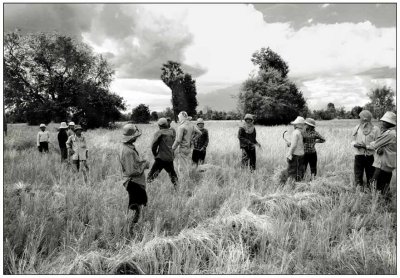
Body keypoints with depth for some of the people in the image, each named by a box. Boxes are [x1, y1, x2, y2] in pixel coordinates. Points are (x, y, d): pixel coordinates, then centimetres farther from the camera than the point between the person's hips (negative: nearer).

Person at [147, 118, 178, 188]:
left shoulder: (159, 133, -6)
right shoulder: (172, 132, 6)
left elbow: (154, 145, -6)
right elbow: (173, 143, 10)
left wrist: (155, 154, 5)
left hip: (161, 158, -5)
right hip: (170, 158, 5)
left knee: (151, 175, 1)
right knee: (172, 174, 19)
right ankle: (176, 187, 21)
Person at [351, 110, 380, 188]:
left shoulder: (375, 129, -9)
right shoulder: (357, 128, 1)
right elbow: (353, 141, 11)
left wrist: (366, 146, -20)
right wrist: (355, 144, -12)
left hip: (370, 156, -2)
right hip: (358, 155, 2)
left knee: (371, 177, 11)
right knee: (358, 177, 9)